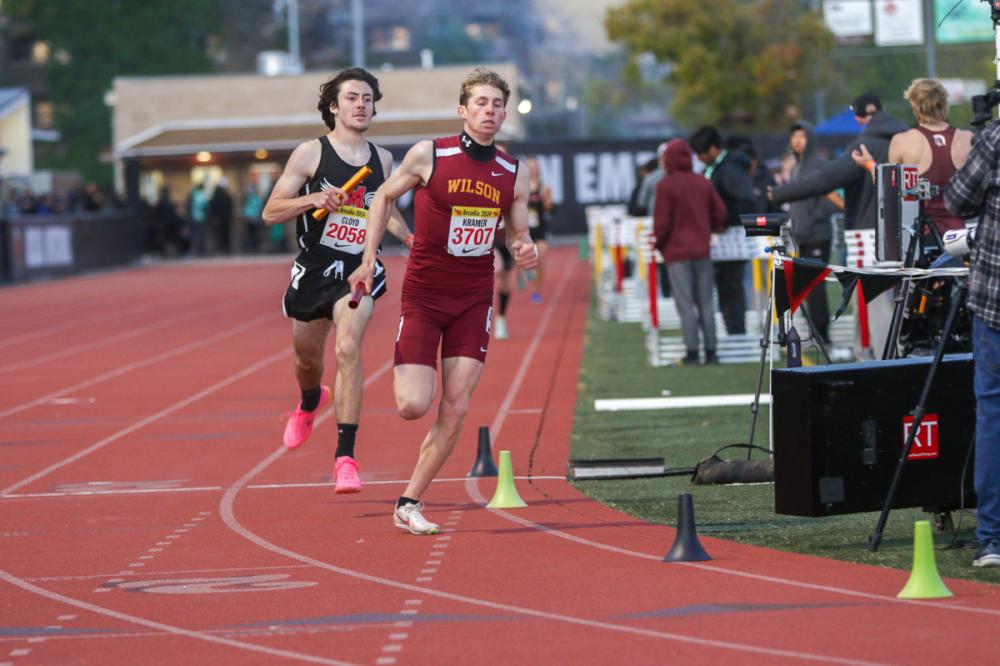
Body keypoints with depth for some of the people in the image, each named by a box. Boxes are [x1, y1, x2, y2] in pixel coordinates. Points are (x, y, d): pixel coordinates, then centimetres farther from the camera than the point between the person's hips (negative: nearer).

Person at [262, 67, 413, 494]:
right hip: (314, 269, 0)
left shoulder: (382, 159, 7)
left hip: (359, 269, 0)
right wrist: (314, 199, -22)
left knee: (348, 348, -24)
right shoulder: (311, 154, -4)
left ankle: (345, 455, -24)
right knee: (307, 358, 17)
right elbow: (270, 213, -7)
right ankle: (311, 403, 57)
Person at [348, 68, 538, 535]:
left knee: (456, 410, -6)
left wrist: (523, 251, -11)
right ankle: (405, 372, 26)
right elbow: (385, 196, 6)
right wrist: (368, 258, 0)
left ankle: (409, 504, 6)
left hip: (474, 298, 3)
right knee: (414, 405, -13)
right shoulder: (429, 155, -9)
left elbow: (516, 235, 13)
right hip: (423, 293, -3)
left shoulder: (514, 175, 1)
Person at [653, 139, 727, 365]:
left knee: (685, 304, -3)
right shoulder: (703, 183, 6)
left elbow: (661, 221, -10)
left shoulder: (665, 185, -9)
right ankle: (710, 351, 6)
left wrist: (659, 244, 5)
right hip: (702, 251, 4)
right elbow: (719, 212, 8)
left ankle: (692, 352, -6)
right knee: (706, 303, 7)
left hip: (677, 252, -4)